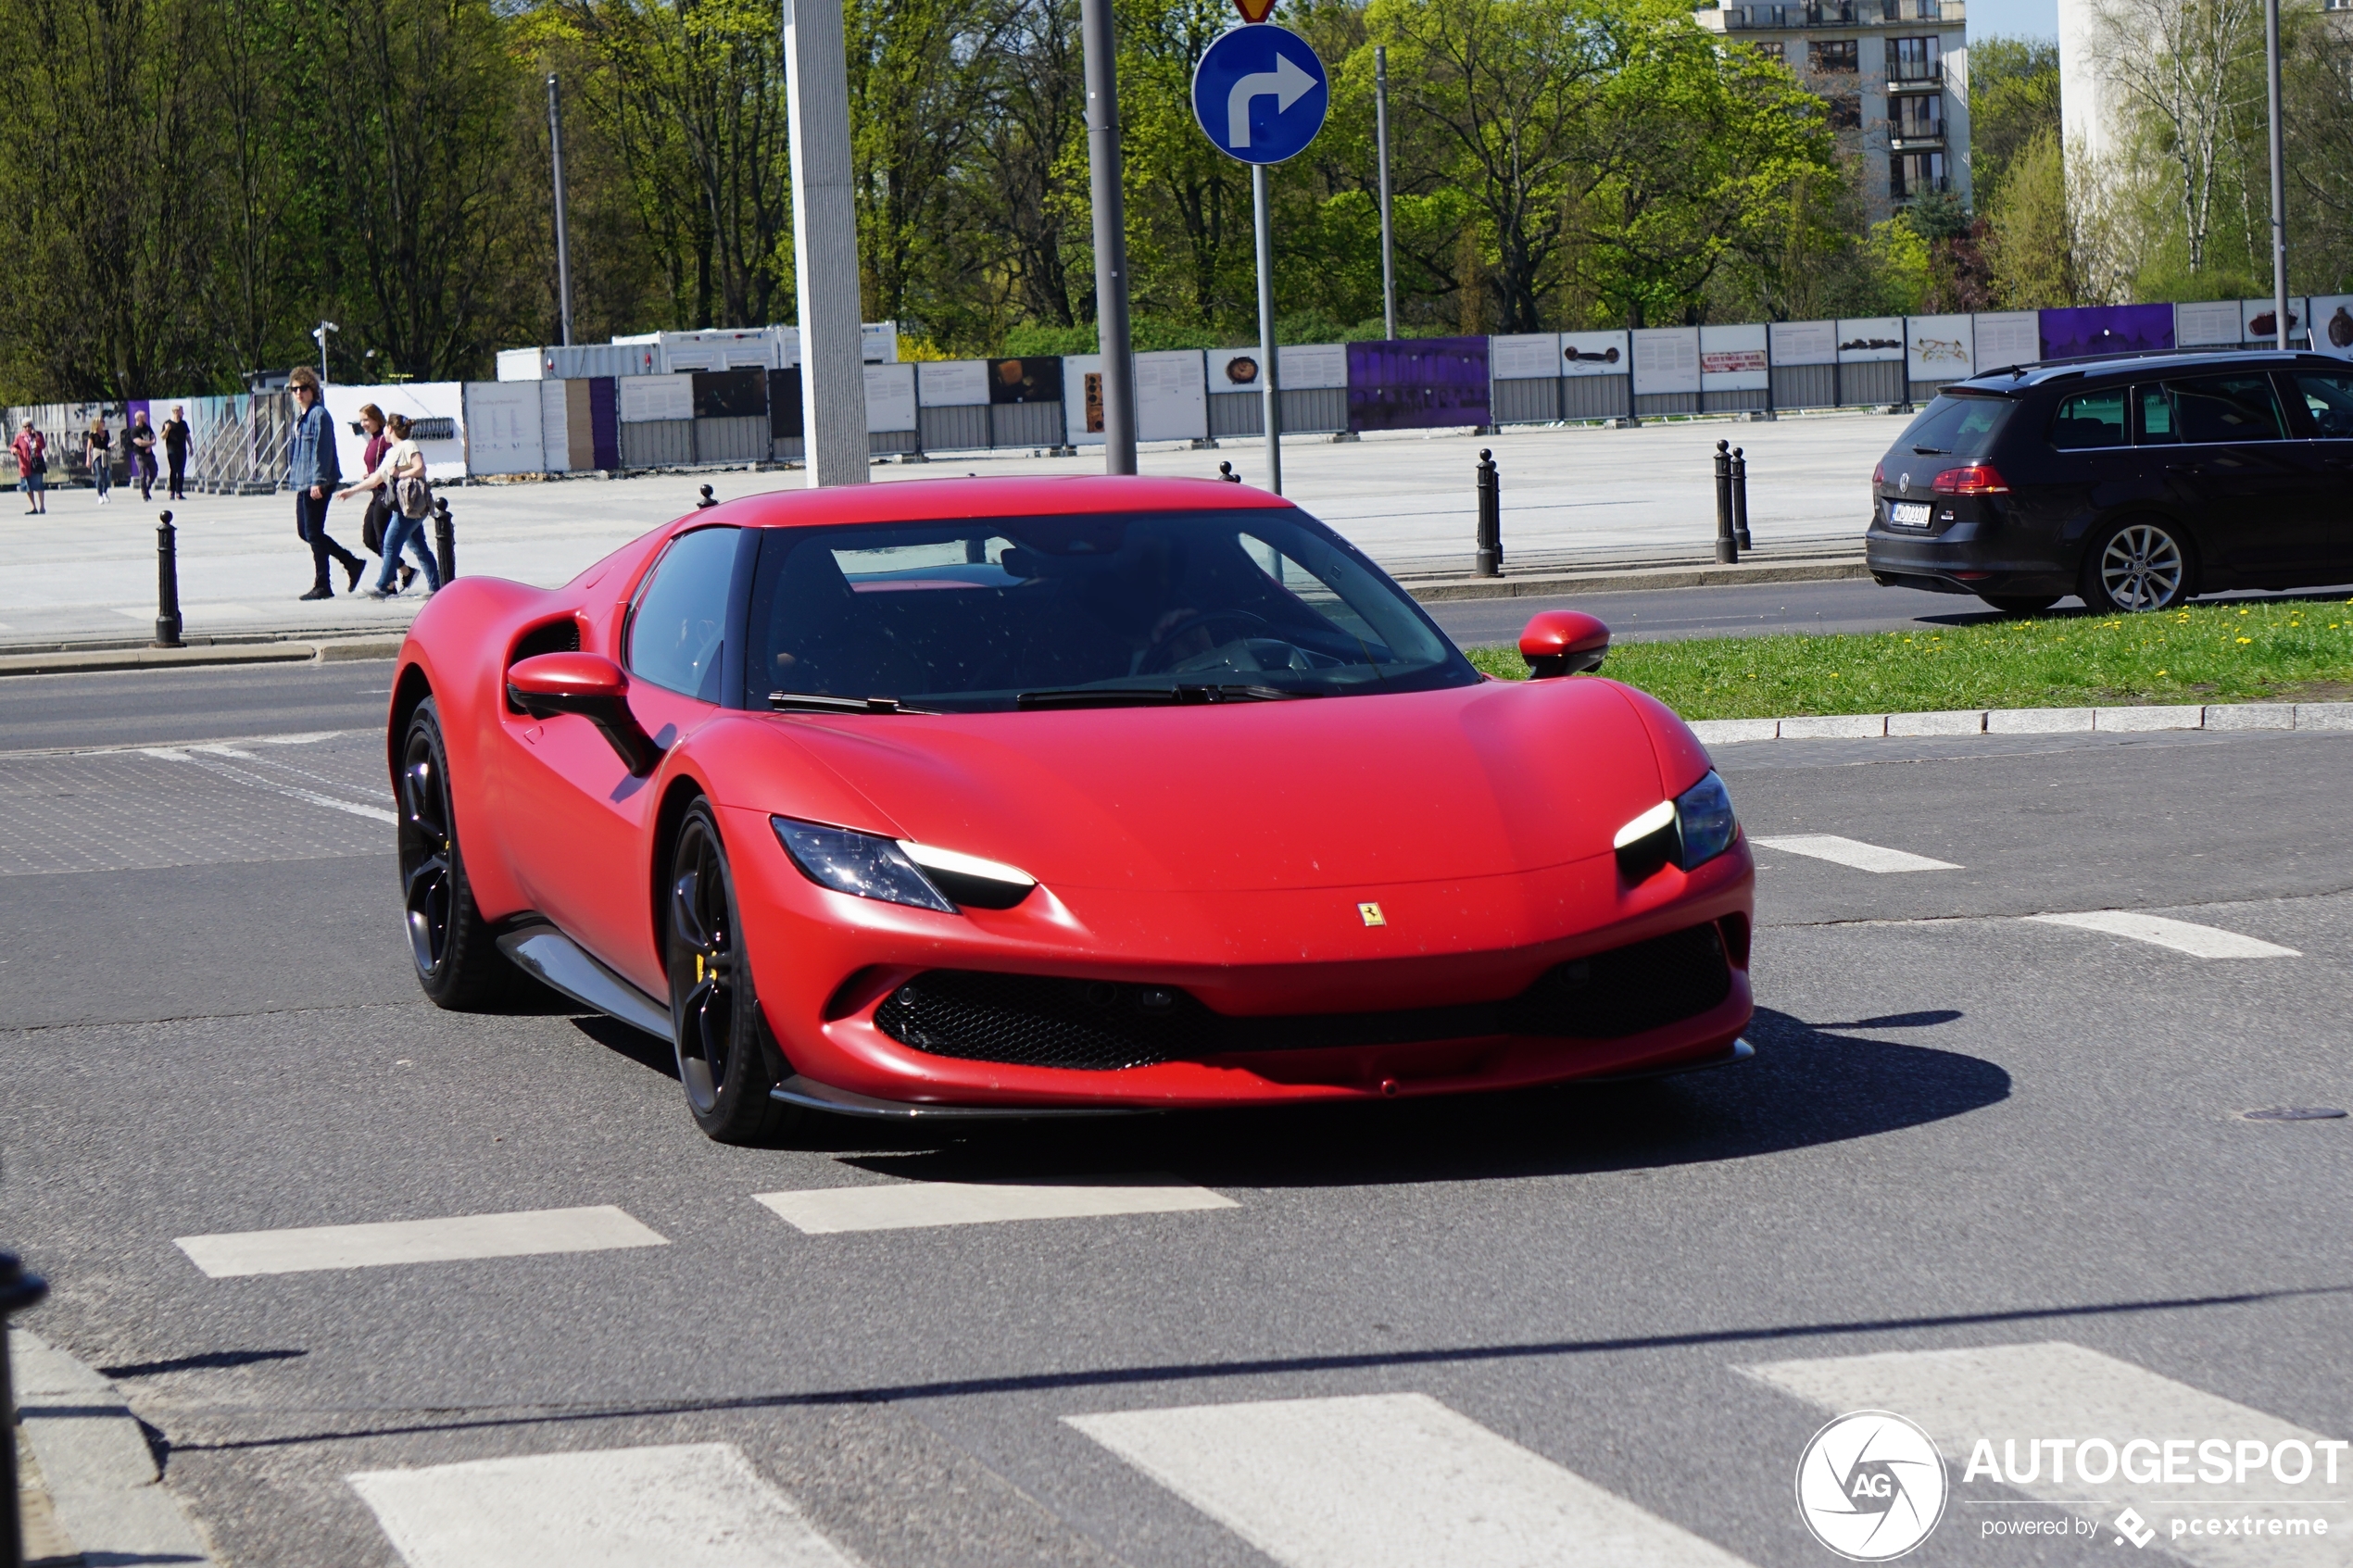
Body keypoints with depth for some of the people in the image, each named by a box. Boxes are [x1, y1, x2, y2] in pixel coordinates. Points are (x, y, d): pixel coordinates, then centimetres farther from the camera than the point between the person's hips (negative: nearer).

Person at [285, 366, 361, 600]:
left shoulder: (319, 414, -13)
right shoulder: (300, 416, 15)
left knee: (313, 533, -4)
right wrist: (293, 477, 18)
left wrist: (318, 481, -22)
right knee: (305, 532, 13)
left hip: (317, 484, -10)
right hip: (302, 483, 10)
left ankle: (322, 586, 5)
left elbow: (322, 449, -18)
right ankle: (352, 563, 21)